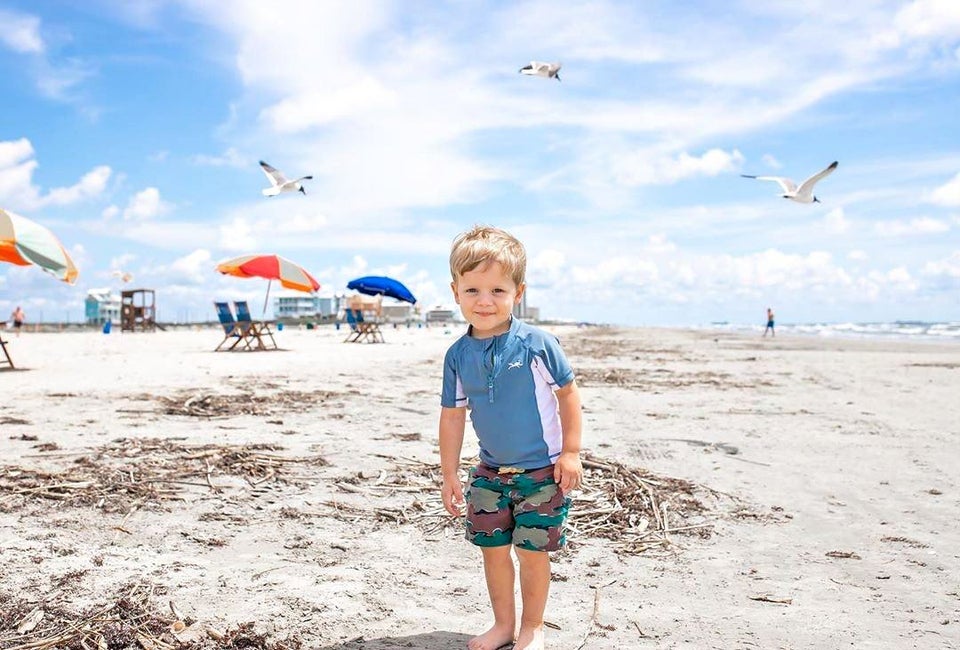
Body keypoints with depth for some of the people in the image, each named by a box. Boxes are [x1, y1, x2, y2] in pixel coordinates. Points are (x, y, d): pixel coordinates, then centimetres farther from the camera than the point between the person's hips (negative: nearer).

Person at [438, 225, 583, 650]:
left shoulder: (537, 344, -17)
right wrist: (449, 474, 3)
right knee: (493, 548, 12)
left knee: (532, 551, 5)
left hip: (542, 470, -4)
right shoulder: (458, 355, -6)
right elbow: (453, 416, 1)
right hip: (491, 471, 4)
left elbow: (568, 393, -6)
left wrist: (571, 452, -7)